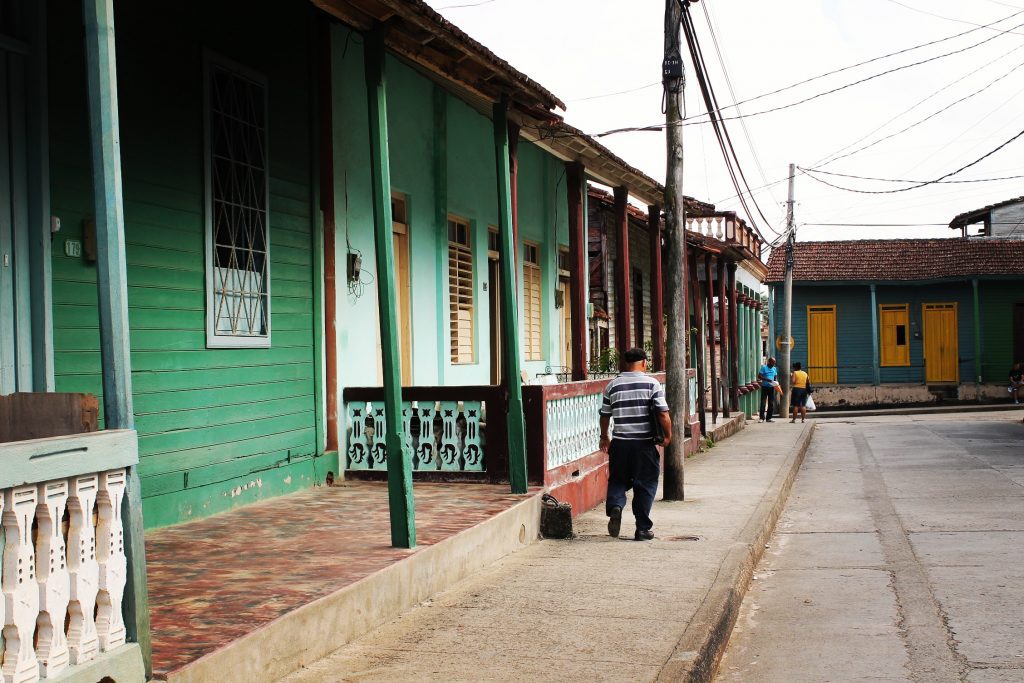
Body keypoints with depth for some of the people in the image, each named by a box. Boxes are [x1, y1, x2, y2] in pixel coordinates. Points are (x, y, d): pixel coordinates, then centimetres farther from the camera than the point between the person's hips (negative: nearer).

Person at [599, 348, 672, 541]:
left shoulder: (612, 386, 4)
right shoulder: (652, 384, -5)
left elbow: (605, 415, 10)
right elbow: (663, 414, -9)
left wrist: (604, 437, 26)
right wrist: (668, 435, 6)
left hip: (620, 443, 2)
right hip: (645, 443, -2)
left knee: (617, 480, 17)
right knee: (645, 484, 9)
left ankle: (615, 506, -11)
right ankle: (642, 529, 9)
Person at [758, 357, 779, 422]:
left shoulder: (774, 369, 12)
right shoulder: (764, 367, -6)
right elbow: (759, 376, -12)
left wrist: (775, 383, -2)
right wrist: (767, 380, -24)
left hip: (771, 387, 5)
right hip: (765, 387, -5)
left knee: (771, 403, 5)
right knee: (763, 402, -7)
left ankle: (768, 418, 11)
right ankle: (762, 418, -5)